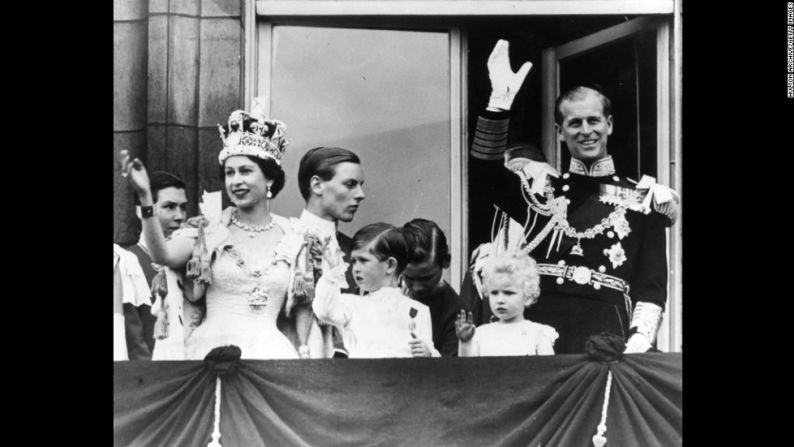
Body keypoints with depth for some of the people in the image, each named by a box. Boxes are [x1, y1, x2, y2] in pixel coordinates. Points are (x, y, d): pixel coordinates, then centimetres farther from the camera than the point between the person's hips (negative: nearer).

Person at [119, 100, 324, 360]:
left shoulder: (294, 240, 7)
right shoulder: (208, 229, 6)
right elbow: (164, 256, -12)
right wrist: (145, 197, -24)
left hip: (269, 351, 1)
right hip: (211, 347, -1)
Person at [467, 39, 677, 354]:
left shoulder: (642, 198, 10)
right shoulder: (541, 189, 13)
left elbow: (652, 286, 6)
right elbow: (486, 172, -3)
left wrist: (638, 344, -9)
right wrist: (500, 100, -13)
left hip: (606, 338, -1)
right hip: (536, 336, 1)